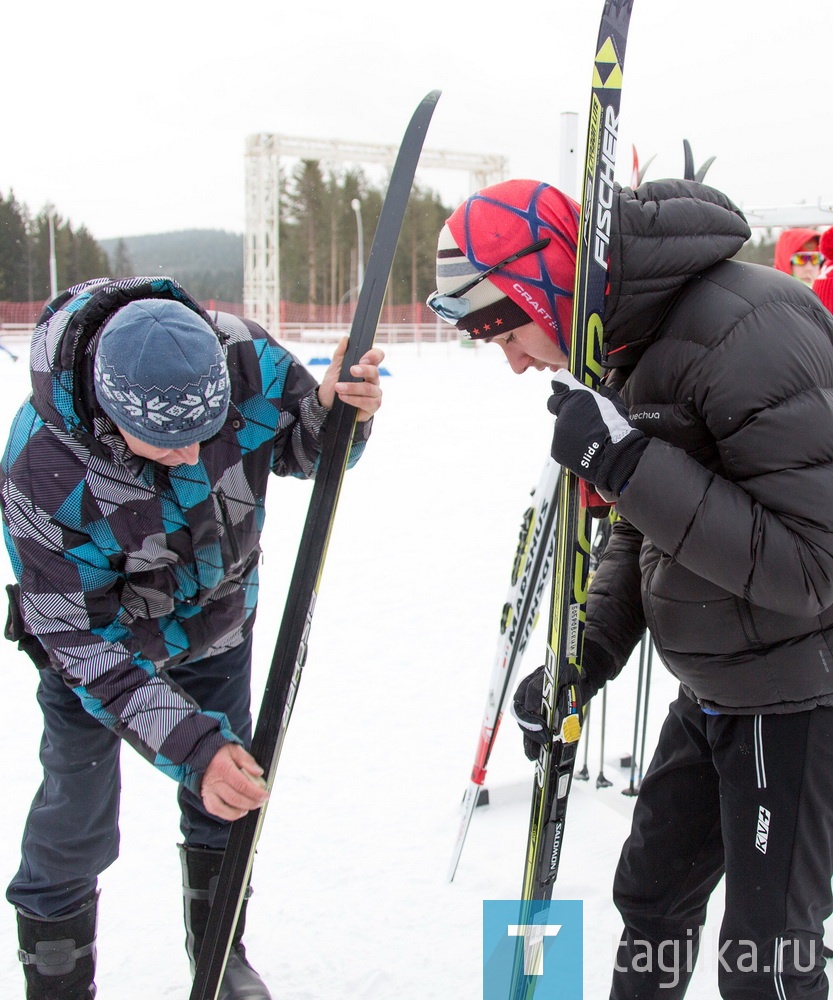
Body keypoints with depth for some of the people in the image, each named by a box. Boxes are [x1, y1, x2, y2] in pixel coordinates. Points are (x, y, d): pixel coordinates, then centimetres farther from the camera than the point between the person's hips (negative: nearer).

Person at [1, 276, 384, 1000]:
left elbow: (299, 449, -7)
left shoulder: (243, 357, -29)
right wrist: (190, 746, -37)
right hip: (98, 638, -3)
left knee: (227, 807, 17)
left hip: (220, 624, 4)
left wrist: (336, 414, -31)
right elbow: (86, 641, -29)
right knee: (77, 830, 5)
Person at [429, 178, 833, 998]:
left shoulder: (749, 330, -26)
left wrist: (628, 464, -32)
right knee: (650, 897, 22)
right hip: (712, 692, 9)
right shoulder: (623, 346, 4)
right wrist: (583, 659, 1)